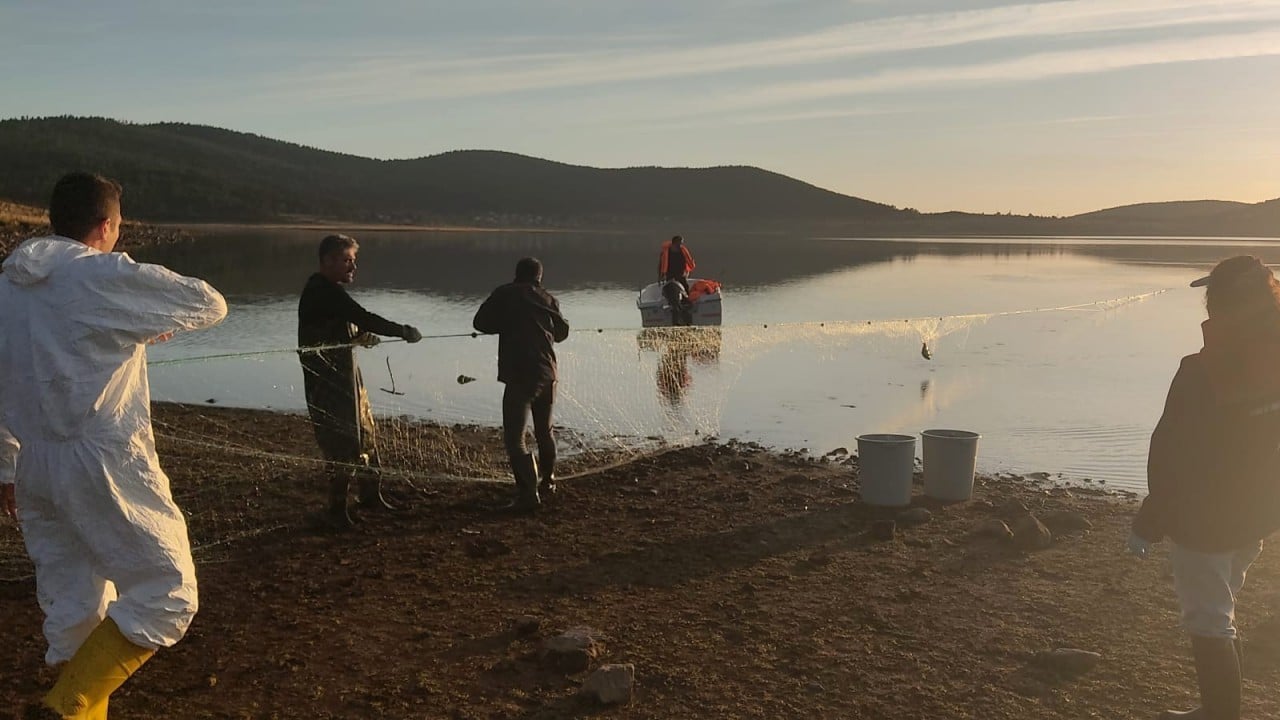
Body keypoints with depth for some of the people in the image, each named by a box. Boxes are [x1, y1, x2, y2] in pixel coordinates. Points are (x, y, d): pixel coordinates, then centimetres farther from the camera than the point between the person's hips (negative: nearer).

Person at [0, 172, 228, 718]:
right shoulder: (108, 277, -11)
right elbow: (210, 304, -3)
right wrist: (156, 327, 16)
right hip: (102, 465, -7)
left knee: (71, 606, 17)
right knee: (167, 595, 0)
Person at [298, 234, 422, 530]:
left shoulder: (323, 290, 15)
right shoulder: (326, 292, -18)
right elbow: (363, 318, -25)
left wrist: (358, 336, 3)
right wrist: (404, 332, -16)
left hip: (345, 376, 11)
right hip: (331, 381, -11)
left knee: (366, 435, 17)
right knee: (346, 443, -5)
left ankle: (371, 496, 29)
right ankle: (337, 510, 5)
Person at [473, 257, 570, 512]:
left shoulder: (504, 295, -2)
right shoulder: (547, 299, 7)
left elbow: (480, 322, 1)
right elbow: (562, 332, 17)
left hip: (519, 376, -5)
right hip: (547, 374, 5)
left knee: (514, 438, -4)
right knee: (545, 430, 23)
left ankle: (528, 494, -13)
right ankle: (548, 481, 39)